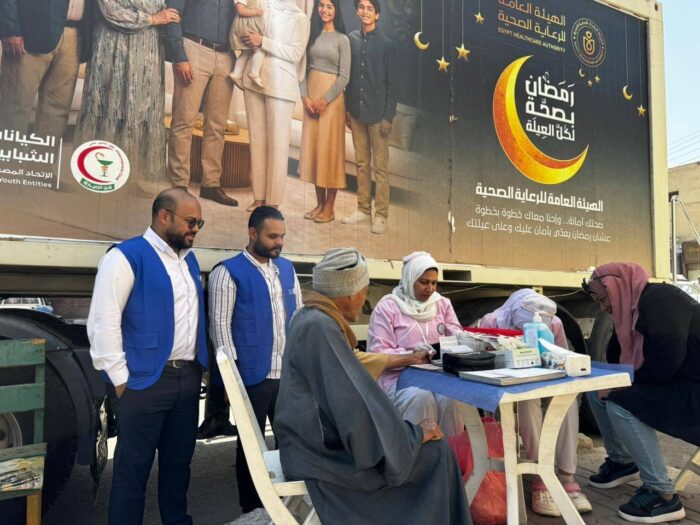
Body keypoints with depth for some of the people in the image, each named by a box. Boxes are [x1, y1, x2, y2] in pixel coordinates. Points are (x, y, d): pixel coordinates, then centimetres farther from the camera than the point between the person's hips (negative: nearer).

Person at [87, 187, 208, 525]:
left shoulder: (189, 259, 12)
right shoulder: (127, 256, -11)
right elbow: (103, 323, -15)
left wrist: (199, 368, 13)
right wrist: (121, 380, -13)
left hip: (189, 377, 7)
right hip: (146, 380, -7)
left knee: (179, 460, 20)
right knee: (134, 467, 8)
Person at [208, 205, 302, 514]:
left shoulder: (287, 269, 10)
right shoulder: (228, 272, -7)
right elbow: (220, 325, -10)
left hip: (289, 374, 5)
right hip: (253, 376, -5)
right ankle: (252, 509, 30)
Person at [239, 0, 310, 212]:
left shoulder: (300, 18, 5)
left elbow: (295, 54, -6)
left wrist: (263, 42, -12)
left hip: (280, 84, -4)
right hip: (253, 78, 4)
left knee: (277, 141, -6)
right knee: (256, 138, 2)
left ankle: (273, 201, -4)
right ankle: (259, 196, 7)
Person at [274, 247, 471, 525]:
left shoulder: (310, 318, 7)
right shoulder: (320, 327, -24)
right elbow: (355, 405, -26)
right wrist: (416, 434, -14)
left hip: (319, 439, 10)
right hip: (323, 451, -10)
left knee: (419, 440, 12)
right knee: (435, 452, -5)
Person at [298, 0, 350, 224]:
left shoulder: (342, 39, 1)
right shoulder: (312, 35, 13)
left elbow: (344, 77, -6)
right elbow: (304, 68, 8)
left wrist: (325, 100, -14)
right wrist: (305, 96, -7)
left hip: (331, 97, -5)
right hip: (310, 96, 5)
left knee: (329, 148, -5)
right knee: (312, 146, 3)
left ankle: (329, 207, 2)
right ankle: (319, 203, 12)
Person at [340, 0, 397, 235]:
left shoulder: (386, 44, -3)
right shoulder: (351, 39, 7)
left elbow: (393, 83, -4)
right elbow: (348, 76, 11)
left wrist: (388, 116, -10)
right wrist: (347, 108, 7)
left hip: (377, 113, -4)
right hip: (356, 112, 4)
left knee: (380, 166, 0)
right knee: (361, 163, 11)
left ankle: (381, 215, 6)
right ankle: (363, 209, 20)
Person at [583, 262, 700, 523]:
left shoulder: (659, 300, -20)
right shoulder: (631, 309, 9)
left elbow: (667, 360, -28)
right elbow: (617, 360, 15)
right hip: (665, 384, 10)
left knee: (619, 403, -25)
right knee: (597, 391, 5)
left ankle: (662, 495, -14)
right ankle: (622, 461, 21)